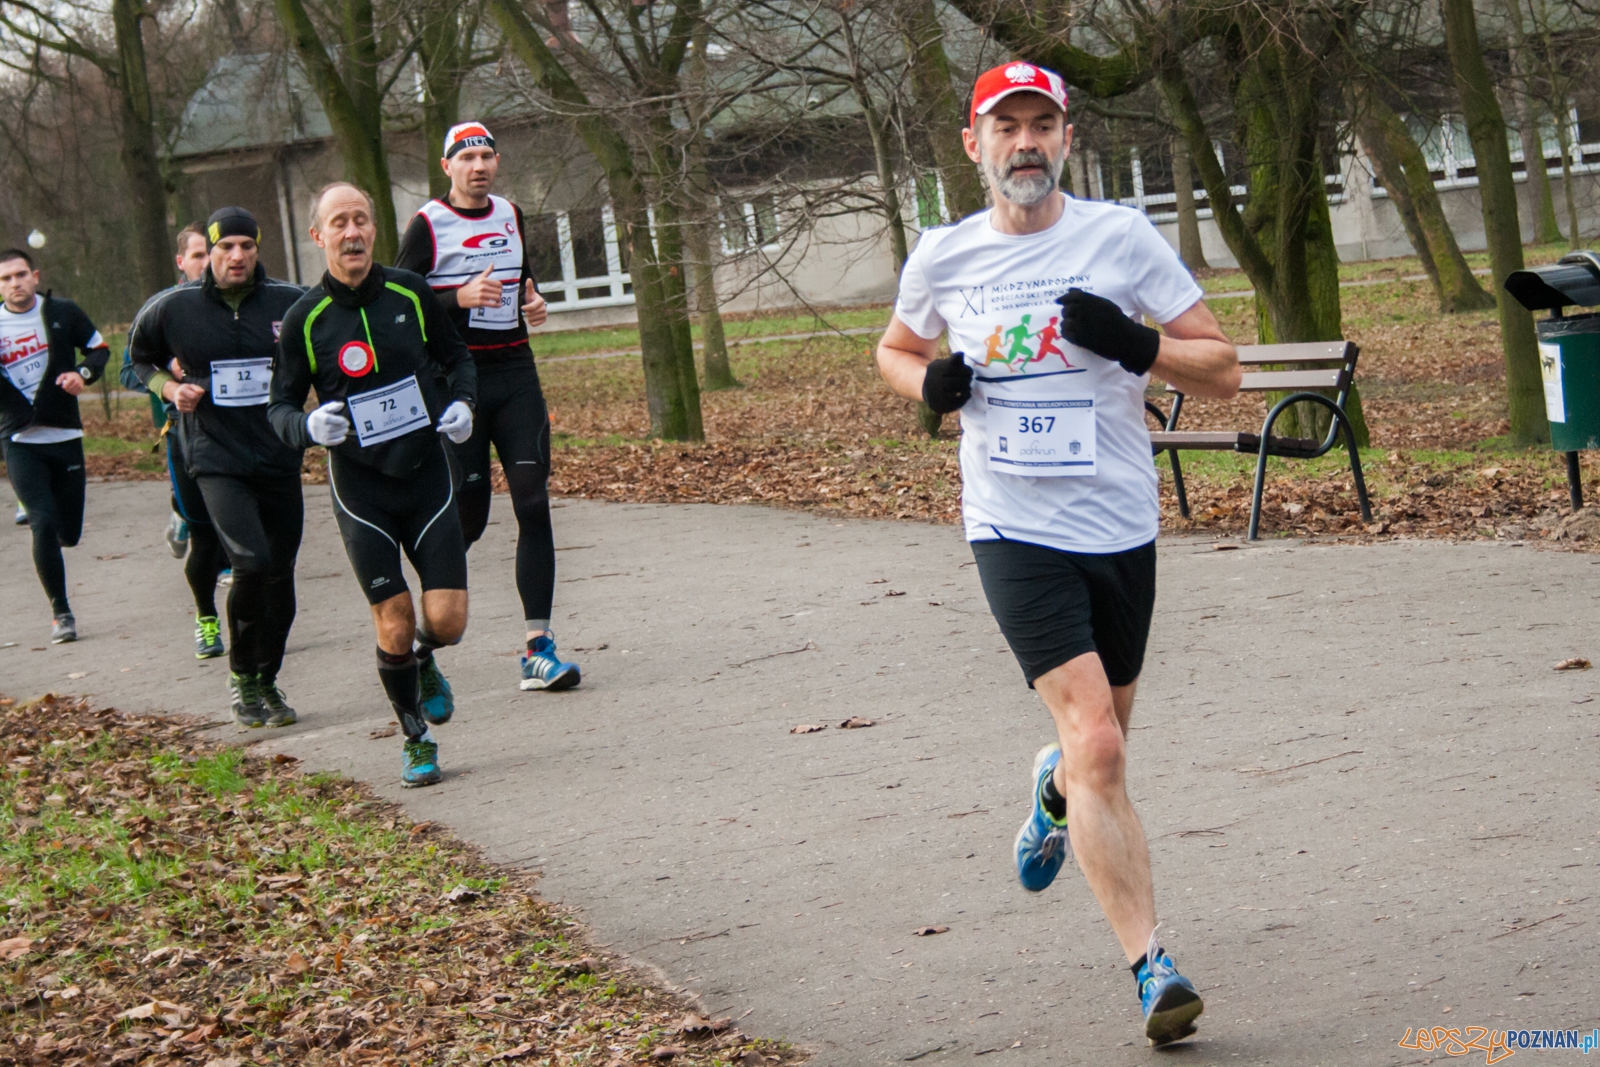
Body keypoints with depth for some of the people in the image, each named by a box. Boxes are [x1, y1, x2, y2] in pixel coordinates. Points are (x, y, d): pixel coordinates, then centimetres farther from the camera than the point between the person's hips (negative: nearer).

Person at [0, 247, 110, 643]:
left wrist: (83, 373, -10)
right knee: (44, 524, -15)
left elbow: (99, 349, 10)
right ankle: (60, 613, -3)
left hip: (65, 436, 1)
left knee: (68, 533, 4)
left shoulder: (62, 313, 1)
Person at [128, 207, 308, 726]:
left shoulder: (291, 303, -2)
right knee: (252, 562, -20)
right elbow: (140, 356, 16)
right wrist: (170, 388, -1)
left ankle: (266, 681, 28)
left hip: (280, 457, 2)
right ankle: (241, 675, 0)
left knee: (280, 576, 7)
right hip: (216, 457, -2)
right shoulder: (173, 308, -2)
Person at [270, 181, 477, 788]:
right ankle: (415, 740, 20)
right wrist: (308, 426, -21)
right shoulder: (305, 318, -7)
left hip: (427, 473, 2)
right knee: (394, 625, -3)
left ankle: (423, 661, 31)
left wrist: (461, 402, -5)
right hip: (360, 489, -2)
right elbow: (281, 406, 1)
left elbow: (456, 356, 14)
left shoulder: (410, 293, -1)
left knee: (447, 619, -6)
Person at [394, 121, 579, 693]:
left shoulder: (510, 215, 13)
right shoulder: (427, 225, -5)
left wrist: (532, 299, 9)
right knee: (467, 516, -2)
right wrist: (462, 298, -21)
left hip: (515, 372, 5)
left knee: (534, 505, -8)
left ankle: (538, 648, -10)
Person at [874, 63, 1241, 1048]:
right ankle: (1152, 966, -14)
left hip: (1121, 526, 2)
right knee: (1099, 747, -17)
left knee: (1098, 748, 16)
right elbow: (895, 350, 22)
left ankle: (1055, 791, 53)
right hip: (1016, 531, -2)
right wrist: (930, 383, -1)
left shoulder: (1121, 237, -2)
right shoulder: (943, 257, 3)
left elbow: (1223, 370, -2)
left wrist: (1134, 345, -20)